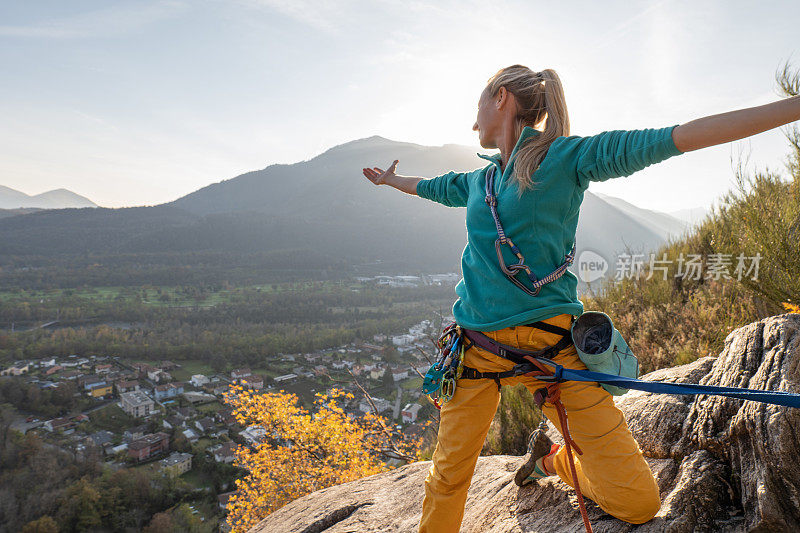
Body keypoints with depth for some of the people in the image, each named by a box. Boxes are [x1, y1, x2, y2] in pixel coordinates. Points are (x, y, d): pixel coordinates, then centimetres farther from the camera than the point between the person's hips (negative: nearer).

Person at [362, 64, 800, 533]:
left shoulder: (568, 157, -3)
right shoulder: (477, 180, 14)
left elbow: (679, 138, -9)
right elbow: (432, 187, 34)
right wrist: (389, 179, 51)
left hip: (552, 344, -3)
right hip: (477, 346, 4)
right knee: (448, 476, 6)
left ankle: (552, 461, 27)